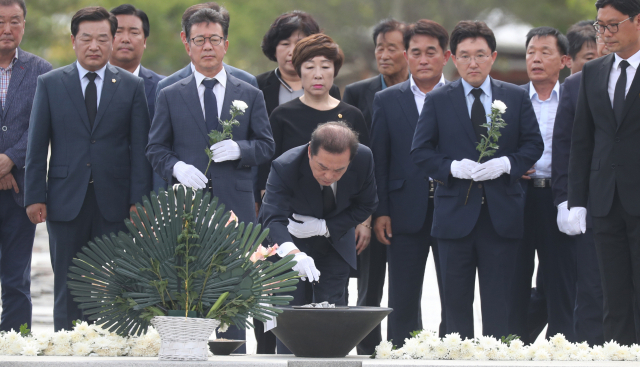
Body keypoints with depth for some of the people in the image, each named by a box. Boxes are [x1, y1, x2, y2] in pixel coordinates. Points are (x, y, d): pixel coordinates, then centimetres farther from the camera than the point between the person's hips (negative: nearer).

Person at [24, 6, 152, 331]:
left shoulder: (132, 87, 7)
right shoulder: (50, 84, 7)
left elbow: (140, 147, 4)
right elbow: (36, 146, 6)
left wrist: (139, 200, -3)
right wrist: (35, 196, -2)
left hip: (114, 203, 0)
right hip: (66, 202, 0)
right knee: (68, 288, 3)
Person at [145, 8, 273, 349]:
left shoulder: (250, 96, 11)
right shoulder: (170, 96, 9)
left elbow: (266, 145, 10)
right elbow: (156, 148, 8)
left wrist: (239, 149, -11)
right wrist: (177, 167, -11)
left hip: (234, 204, 0)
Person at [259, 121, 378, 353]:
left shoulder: (363, 159, -25)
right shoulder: (285, 167, -35)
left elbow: (366, 205, -9)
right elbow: (272, 219, -46)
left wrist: (324, 227, -23)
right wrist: (293, 253, -66)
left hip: (335, 239, 2)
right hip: (292, 242, -2)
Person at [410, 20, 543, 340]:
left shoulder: (516, 98, 7)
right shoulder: (438, 101, 4)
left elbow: (533, 144, 7)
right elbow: (420, 151, 2)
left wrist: (506, 164, -12)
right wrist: (453, 168, -15)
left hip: (502, 214, 0)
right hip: (455, 213, 0)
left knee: (498, 300, 1)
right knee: (456, 301, 3)